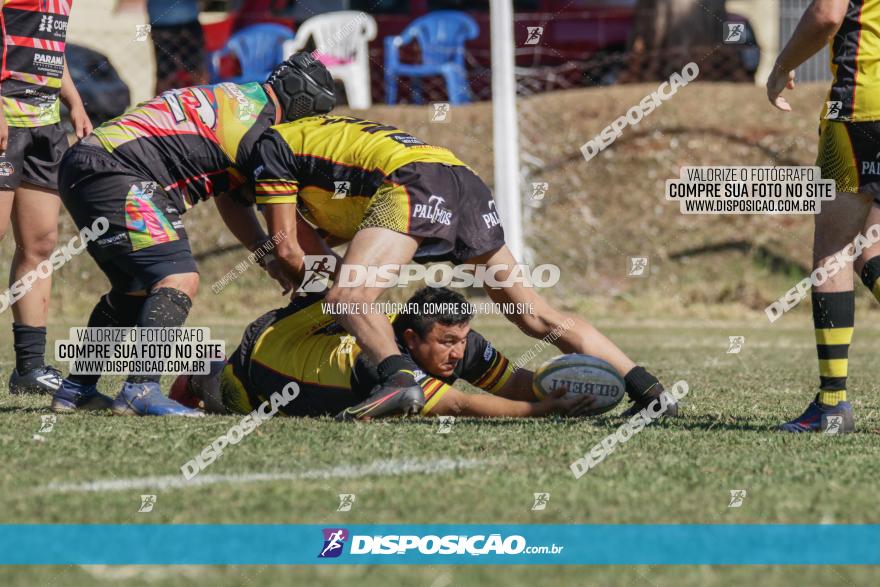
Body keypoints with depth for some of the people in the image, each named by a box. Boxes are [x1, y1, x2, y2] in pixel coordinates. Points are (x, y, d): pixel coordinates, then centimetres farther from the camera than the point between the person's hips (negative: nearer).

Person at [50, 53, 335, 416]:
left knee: (136, 288, 21)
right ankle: (140, 390, -24)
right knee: (179, 280, -15)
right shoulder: (252, 120, -8)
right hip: (113, 177, -11)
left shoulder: (230, 101, 22)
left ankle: (76, 389, 25)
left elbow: (231, 203, 24)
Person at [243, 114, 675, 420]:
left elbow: (287, 248, 11)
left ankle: (399, 377, -49)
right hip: (465, 177, 8)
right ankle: (648, 390, 8)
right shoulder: (330, 128, 39)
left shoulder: (272, 144, 15)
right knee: (538, 318, 11)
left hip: (415, 183, -8)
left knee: (346, 299, -21)